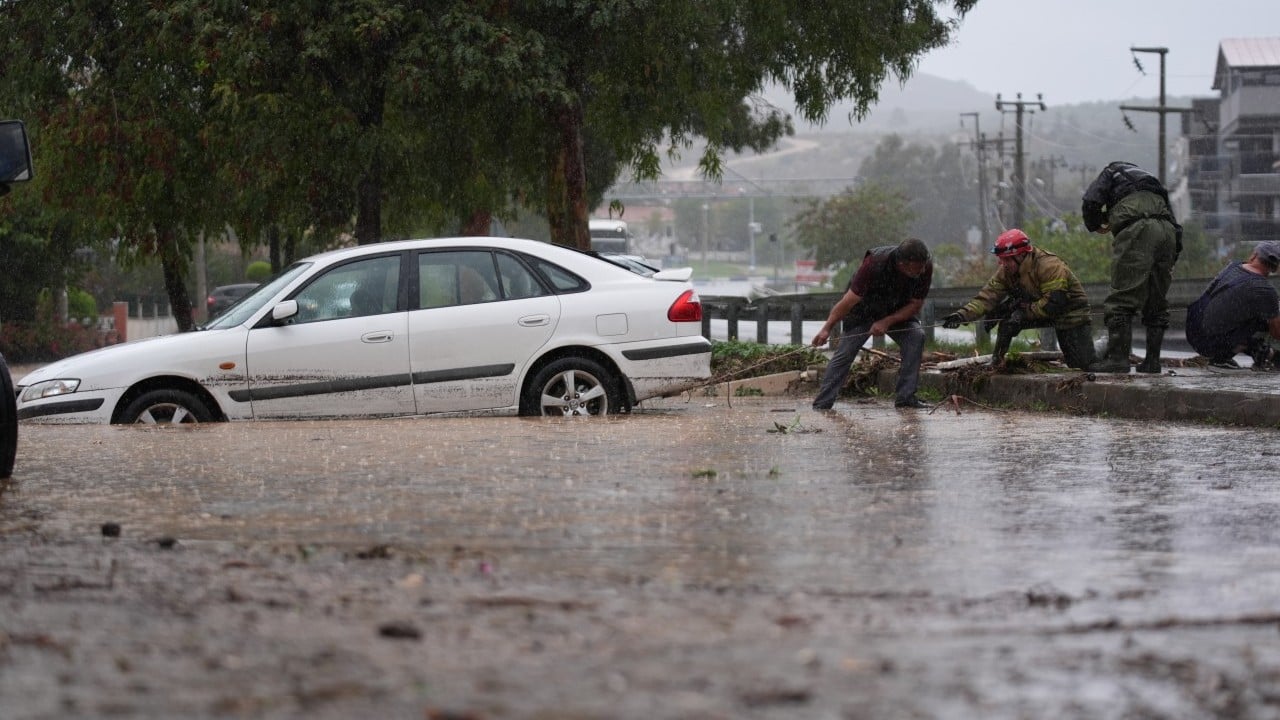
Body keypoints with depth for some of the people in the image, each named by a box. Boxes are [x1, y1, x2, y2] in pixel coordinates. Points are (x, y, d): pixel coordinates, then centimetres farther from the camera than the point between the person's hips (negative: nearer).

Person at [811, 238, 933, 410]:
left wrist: (887, 322, -24)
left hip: (897, 312, 3)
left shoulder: (925, 267, -24)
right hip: (863, 310, -3)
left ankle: (905, 397, -14)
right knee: (845, 352, -15)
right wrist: (827, 328, -27)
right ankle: (822, 403, -11)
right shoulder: (874, 262, -35)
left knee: (916, 336, -19)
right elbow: (850, 299, -29)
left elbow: (916, 304, -13)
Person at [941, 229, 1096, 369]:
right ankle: (997, 359, -8)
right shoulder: (1006, 272, -8)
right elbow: (988, 296, -16)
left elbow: (1054, 303, -34)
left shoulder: (1049, 266, -30)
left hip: (1070, 310, -6)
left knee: (1081, 364, -12)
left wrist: (1025, 310, -30)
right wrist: (963, 314, -29)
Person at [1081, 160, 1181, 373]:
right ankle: (1152, 361, 12)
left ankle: (1117, 358, -12)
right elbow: (1176, 226, 30)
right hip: (1167, 229, 6)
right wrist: (1171, 260, 28)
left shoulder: (1112, 172, 24)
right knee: (1156, 302, 14)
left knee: (1123, 298, -6)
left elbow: (1090, 201, 6)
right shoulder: (1153, 183, 39)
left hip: (1136, 229, -6)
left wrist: (1095, 226, 24)